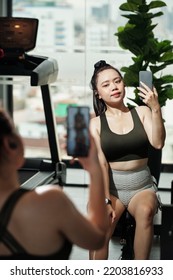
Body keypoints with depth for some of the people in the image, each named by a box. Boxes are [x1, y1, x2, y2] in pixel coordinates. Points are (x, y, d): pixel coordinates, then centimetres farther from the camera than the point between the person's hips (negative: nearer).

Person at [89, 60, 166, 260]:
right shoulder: (95, 123, 2)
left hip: (142, 185, 0)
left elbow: (158, 143, -11)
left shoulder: (142, 112, 3)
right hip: (111, 187, 0)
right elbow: (100, 163, -7)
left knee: (145, 211, -34)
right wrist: (105, 200, -17)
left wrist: (156, 109, -22)